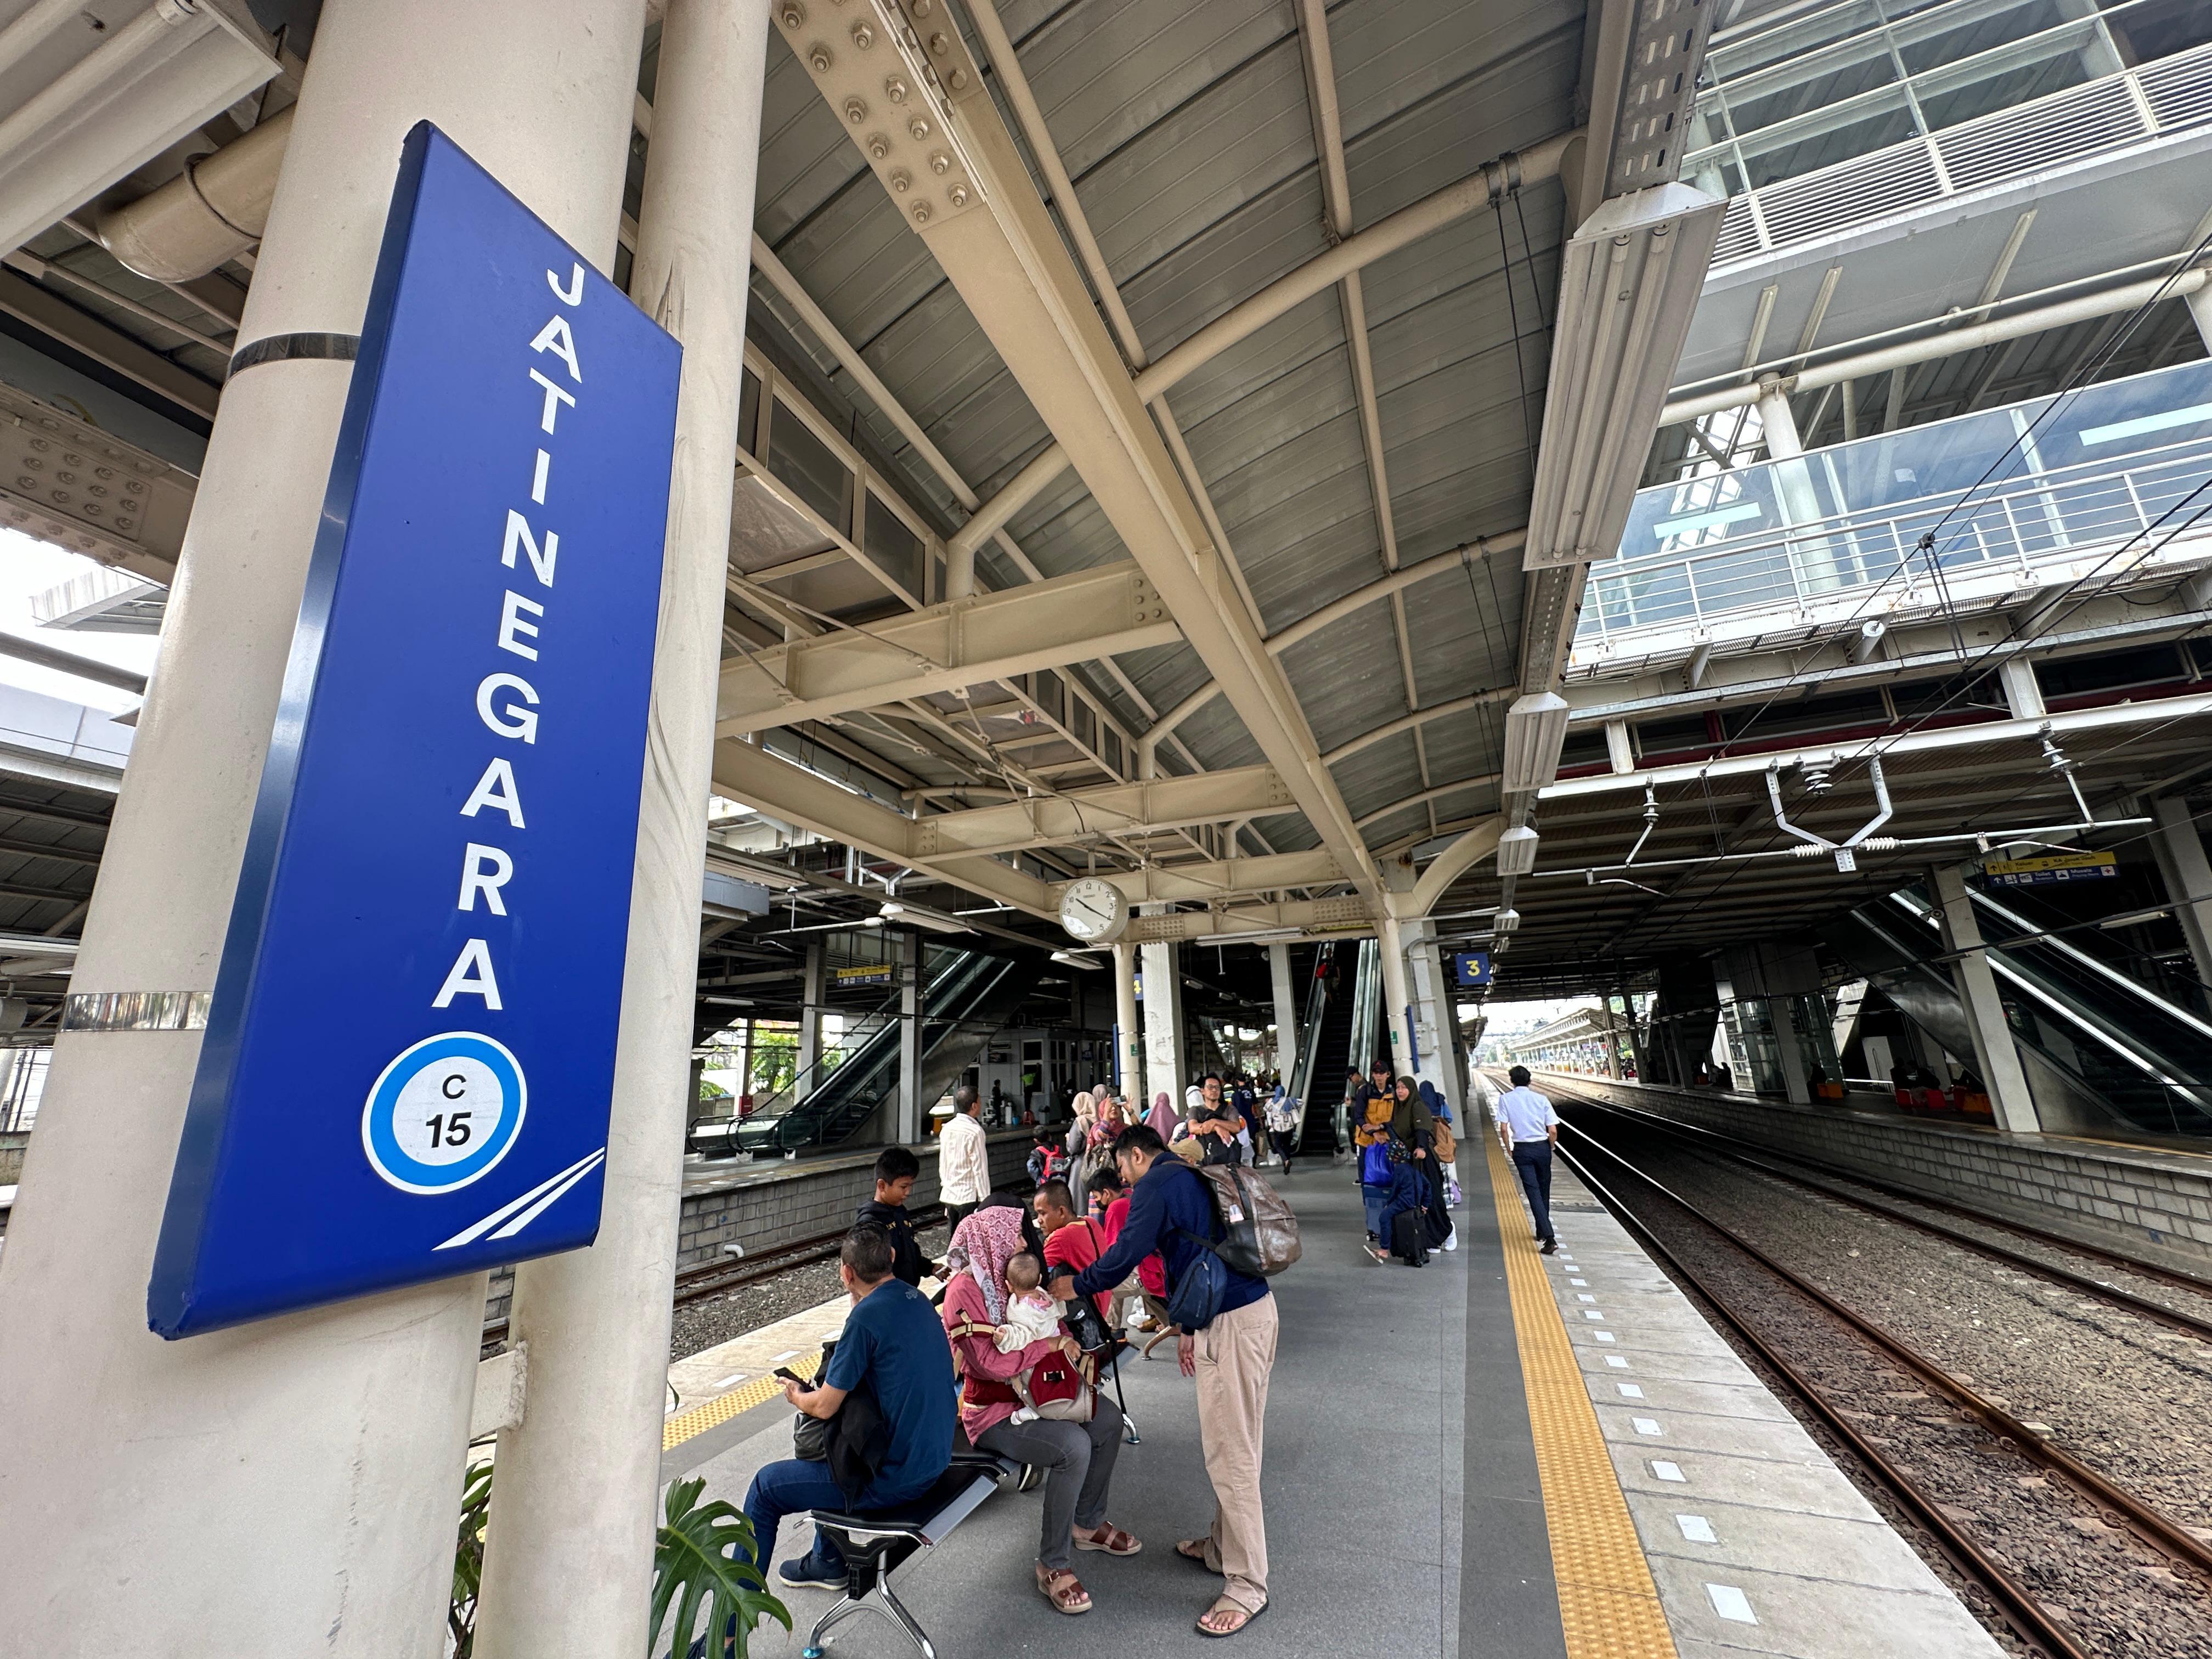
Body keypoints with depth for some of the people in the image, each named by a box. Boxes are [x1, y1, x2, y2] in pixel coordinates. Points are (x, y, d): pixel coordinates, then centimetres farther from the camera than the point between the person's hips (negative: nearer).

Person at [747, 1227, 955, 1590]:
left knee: (766, 1486, 9)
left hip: (895, 1479, -8)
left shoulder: (866, 1318, -23)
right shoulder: (917, 1299, 2)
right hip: (932, 1460, 8)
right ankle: (827, 1561, 45)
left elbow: (824, 1406, -15)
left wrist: (797, 1397, 5)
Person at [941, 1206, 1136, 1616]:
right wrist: (1051, 1344, -22)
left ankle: (1088, 1523, 20)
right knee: (1074, 1446, -26)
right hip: (994, 1412, -8)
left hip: (1032, 1390, 9)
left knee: (1108, 1419, 0)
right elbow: (991, 1363, -29)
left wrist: (1066, 1339, -3)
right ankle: (1053, 1566, -8)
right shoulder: (965, 1290, -22)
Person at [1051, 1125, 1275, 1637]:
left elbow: (1128, 1253, -14)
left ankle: (1247, 1586, 13)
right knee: (1229, 1443, 20)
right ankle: (1223, 1548, 34)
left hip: (1232, 1324, -10)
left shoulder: (1156, 1183, -10)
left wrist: (1077, 1285, 3)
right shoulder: (1191, 1177, 18)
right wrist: (1188, 1326, 24)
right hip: (1250, 1307, 10)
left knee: (1229, 1453, 2)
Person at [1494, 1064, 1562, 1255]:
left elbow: (1503, 1129, -9)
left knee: (1534, 1192, -2)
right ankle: (1542, 1231, 31)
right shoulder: (1541, 1099, -3)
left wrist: (1509, 1150, 6)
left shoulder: (1505, 1099, -5)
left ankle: (1550, 1238, -11)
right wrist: (1549, 1148, 12)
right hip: (1542, 1147, 2)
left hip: (1522, 1150, -2)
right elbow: (1553, 1131, -6)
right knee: (1544, 1191, 18)